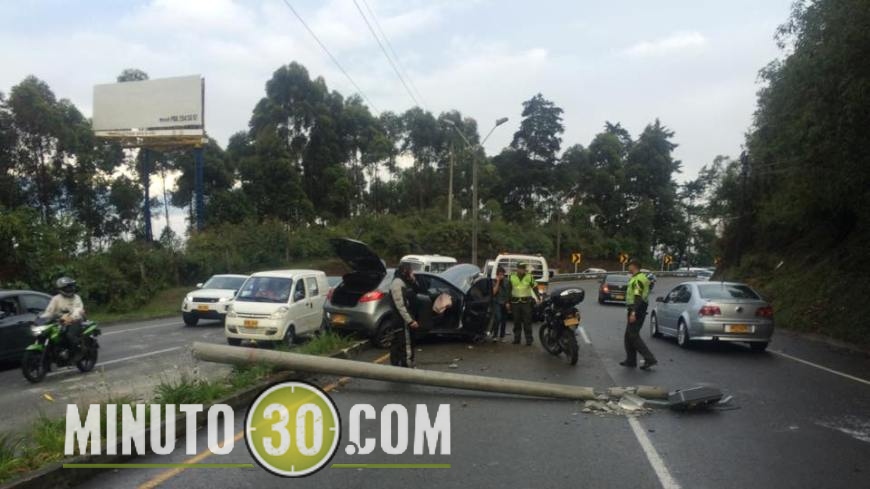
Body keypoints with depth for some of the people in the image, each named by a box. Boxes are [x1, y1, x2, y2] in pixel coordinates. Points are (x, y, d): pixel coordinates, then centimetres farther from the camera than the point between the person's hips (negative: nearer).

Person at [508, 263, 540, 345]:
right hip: (515, 301, 2)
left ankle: (529, 340, 0)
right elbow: (509, 290, 9)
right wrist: (508, 302, 8)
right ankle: (516, 339, 17)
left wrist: (538, 298, -7)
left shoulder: (529, 277, 0)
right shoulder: (512, 277, 4)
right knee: (516, 321, 8)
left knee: (527, 321, -4)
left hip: (526, 301, -2)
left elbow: (535, 287, 3)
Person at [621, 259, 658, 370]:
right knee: (629, 336, 13)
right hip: (639, 310, 11)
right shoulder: (642, 277, 17)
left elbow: (638, 297, -25)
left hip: (636, 310, -11)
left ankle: (650, 359, -11)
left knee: (633, 336, -9)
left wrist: (633, 313, -30)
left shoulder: (637, 279, -15)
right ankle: (630, 361, 17)